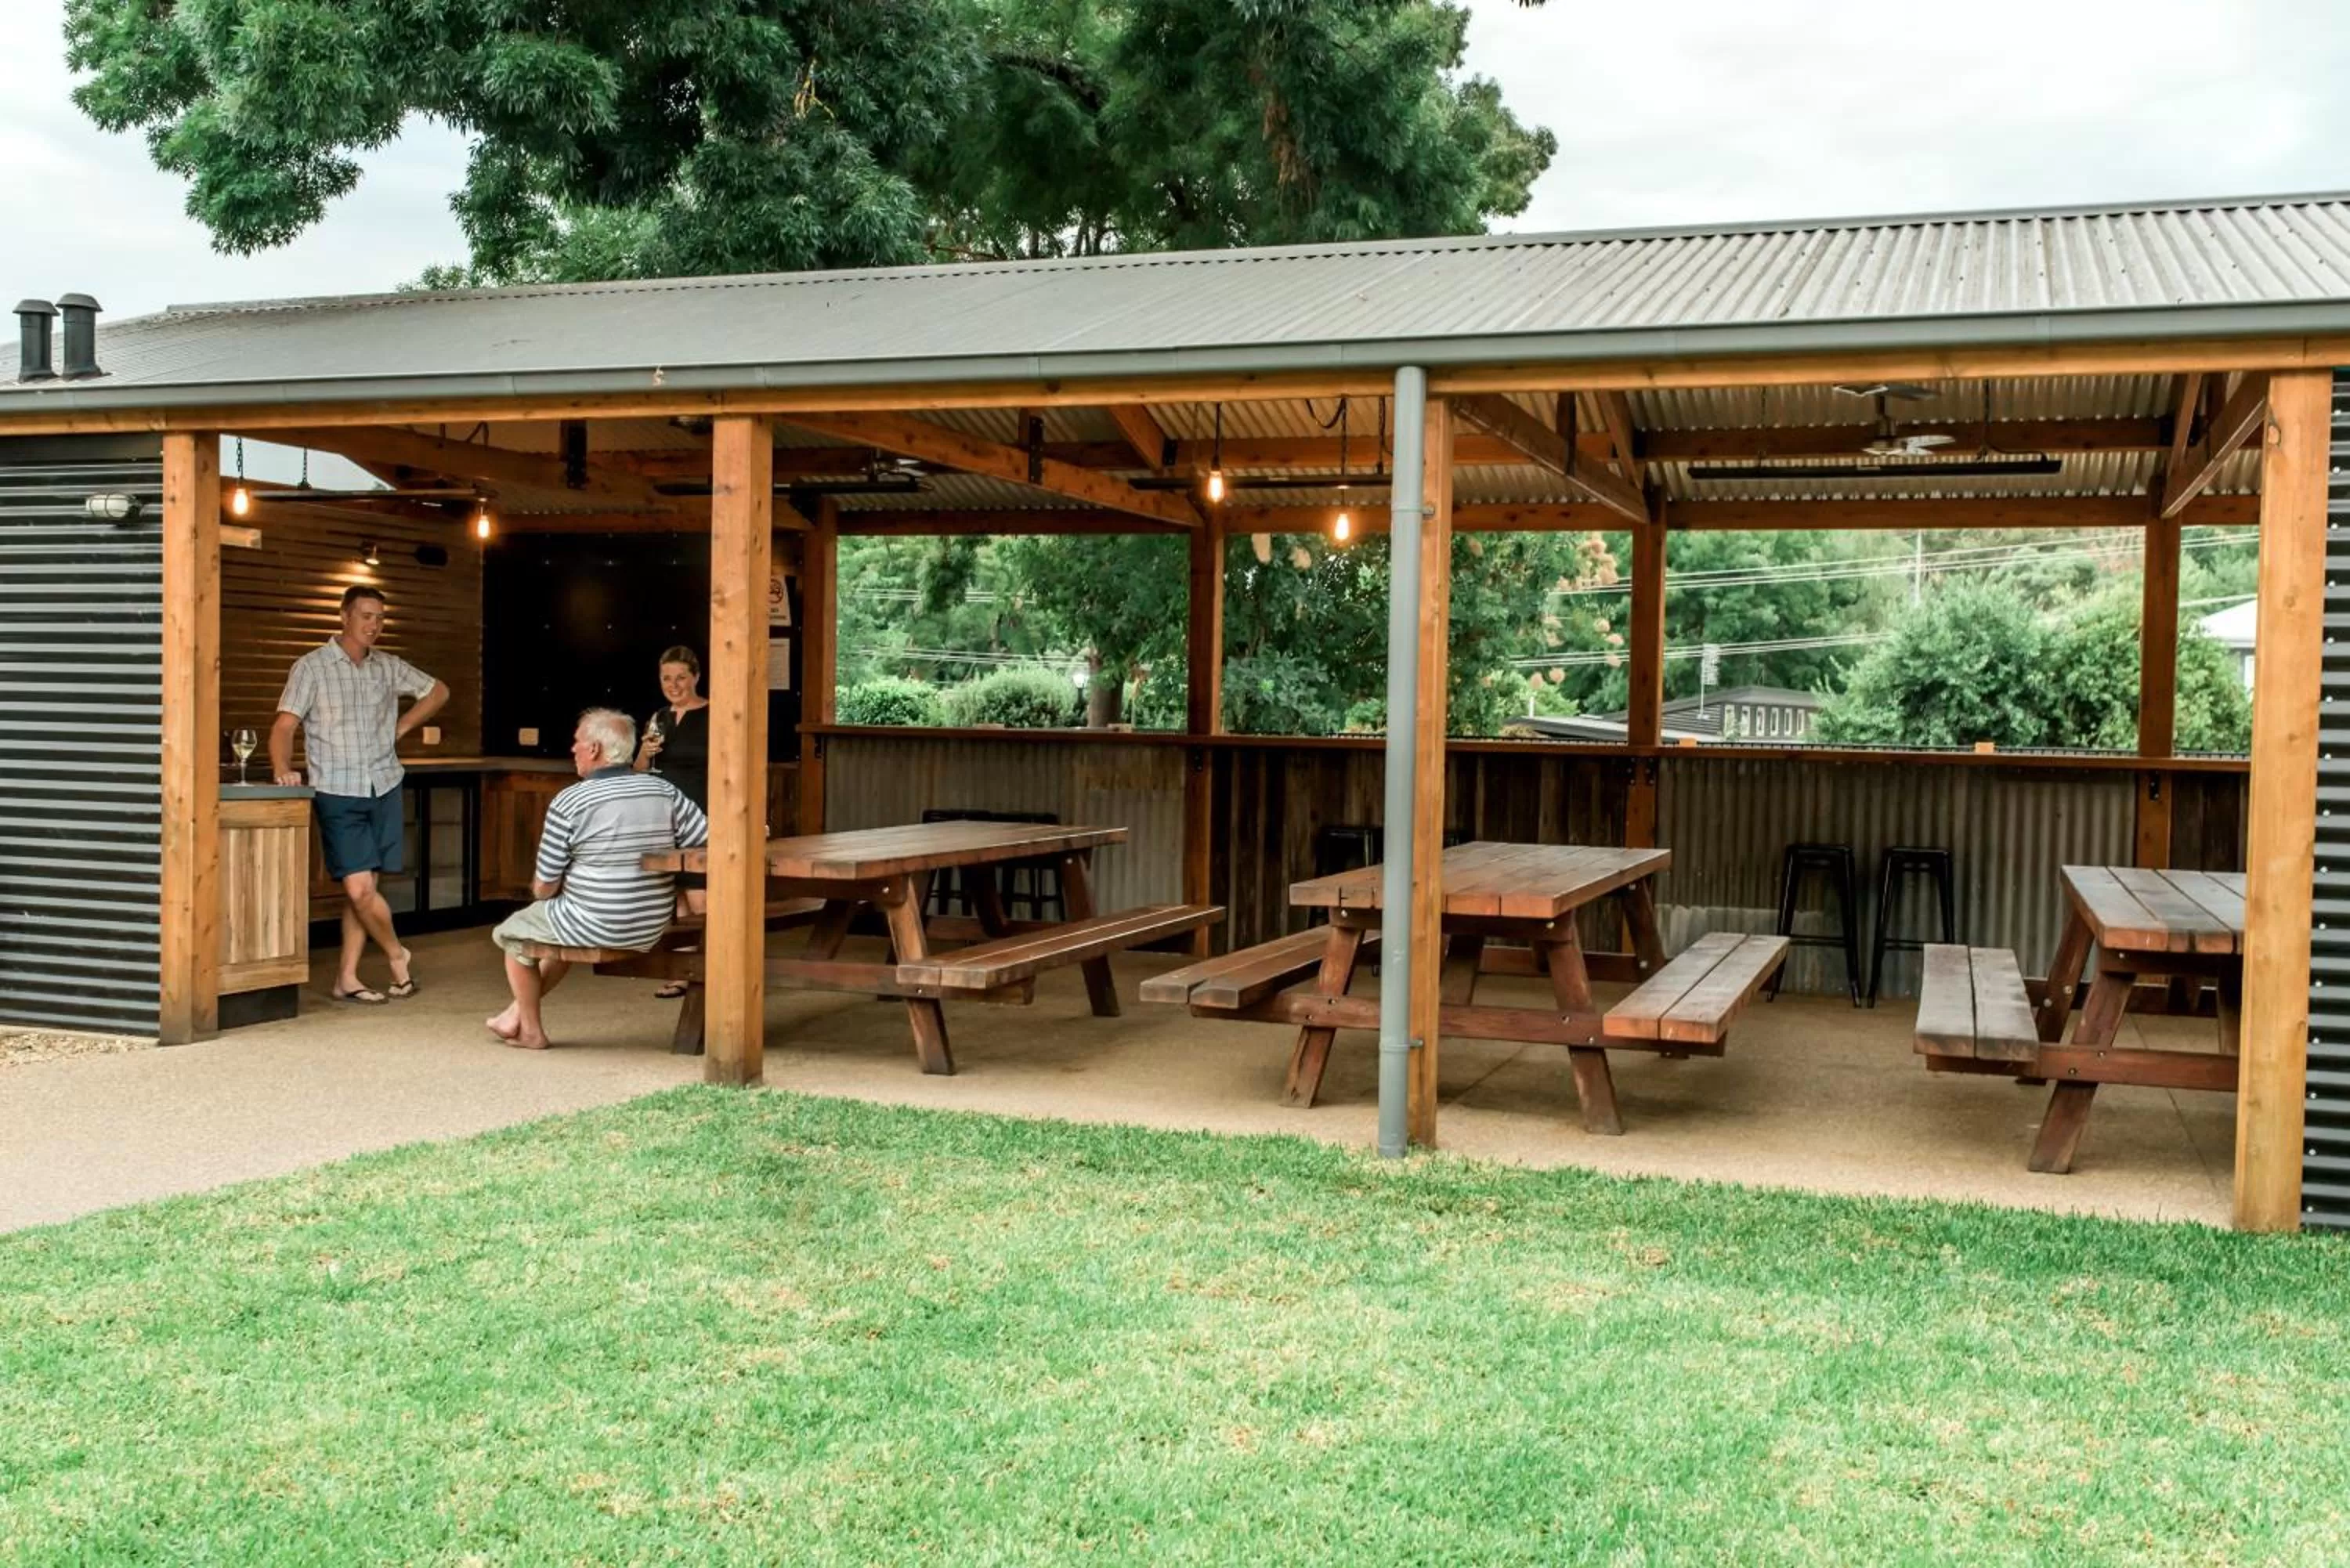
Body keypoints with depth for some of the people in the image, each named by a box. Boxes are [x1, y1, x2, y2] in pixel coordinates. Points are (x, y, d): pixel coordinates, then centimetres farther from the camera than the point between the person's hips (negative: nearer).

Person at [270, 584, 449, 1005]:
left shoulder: (389, 667, 9)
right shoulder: (311, 667, -3)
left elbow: (437, 691, 24)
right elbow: (285, 725, -10)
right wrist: (283, 769, -27)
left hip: (384, 789, 4)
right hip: (337, 794, -4)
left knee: (366, 888, 4)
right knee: (358, 888, -12)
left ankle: (347, 979, 12)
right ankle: (397, 954, 13)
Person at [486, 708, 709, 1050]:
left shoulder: (568, 803, -15)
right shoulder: (664, 791, -3)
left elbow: (543, 889, -10)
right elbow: (708, 841, -4)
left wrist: (543, 890, 13)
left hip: (594, 928, -6)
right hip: (651, 932, 6)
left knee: (513, 932, 24)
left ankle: (531, 1030, 34)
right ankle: (517, 1014, 42)